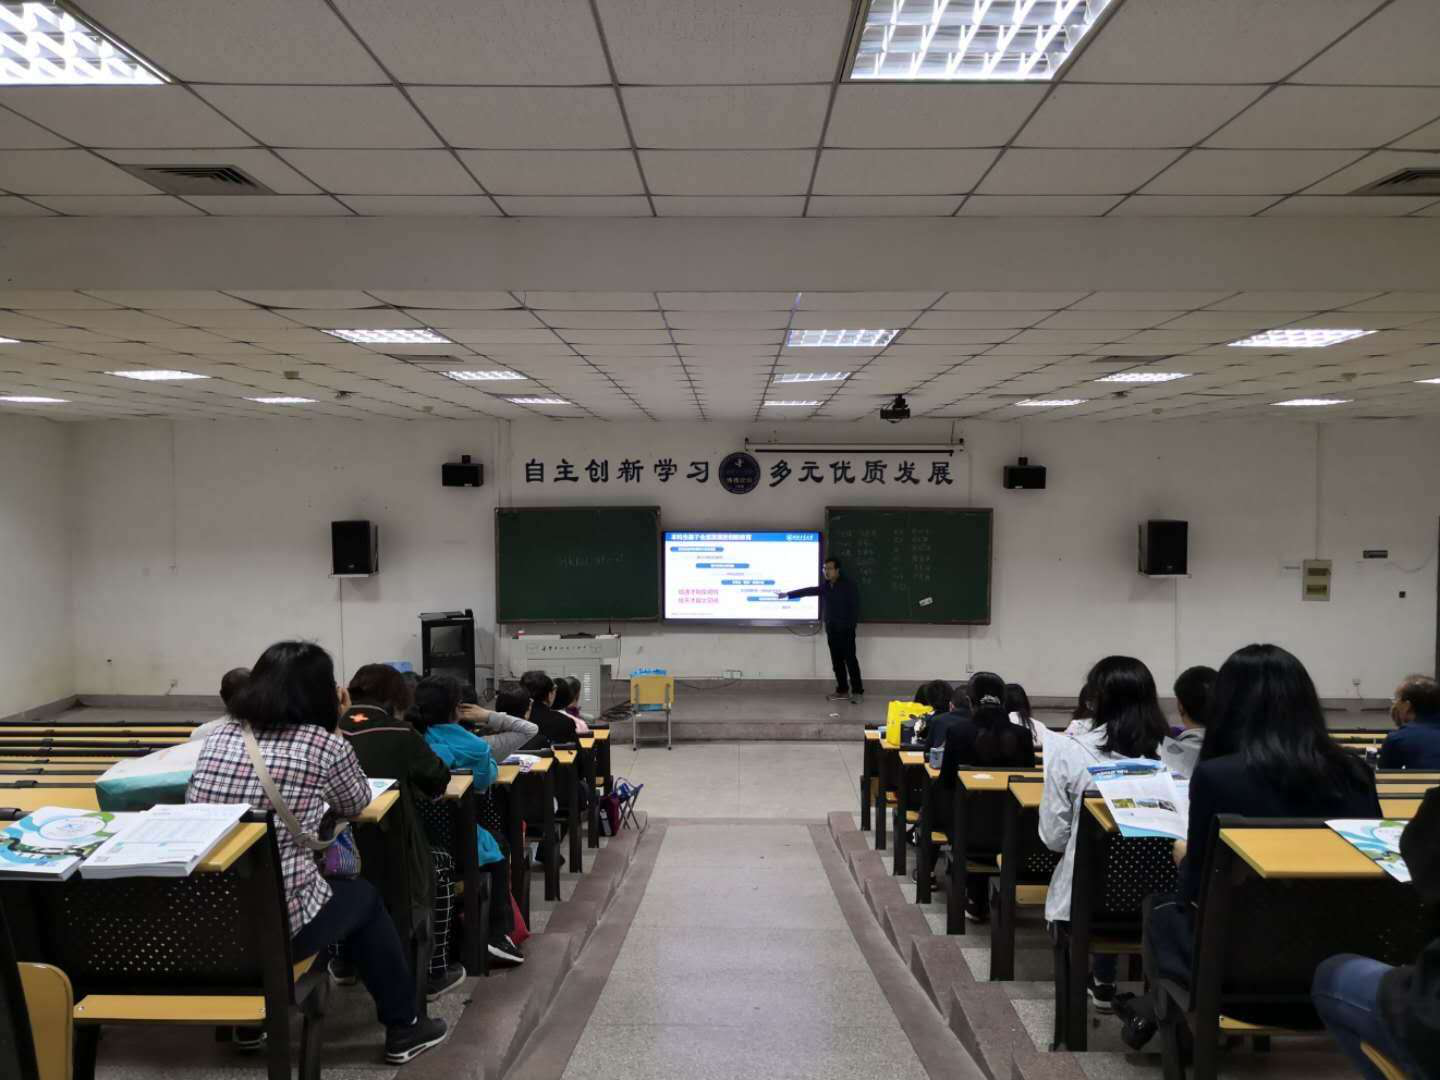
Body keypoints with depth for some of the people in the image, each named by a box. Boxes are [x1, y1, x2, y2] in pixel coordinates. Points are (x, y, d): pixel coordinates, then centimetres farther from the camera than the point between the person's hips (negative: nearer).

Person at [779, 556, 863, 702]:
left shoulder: (848, 585, -9)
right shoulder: (825, 586, 10)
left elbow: (855, 606, -11)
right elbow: (809, 591, 16)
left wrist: (852, 626, -17)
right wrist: (787, 594, 16)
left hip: (845, 629, -7)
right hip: (831, 629, 7)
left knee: (850, 660, -7)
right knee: (837, 661, 8)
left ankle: (858, 691, -5)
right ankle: (842, 690, 15)